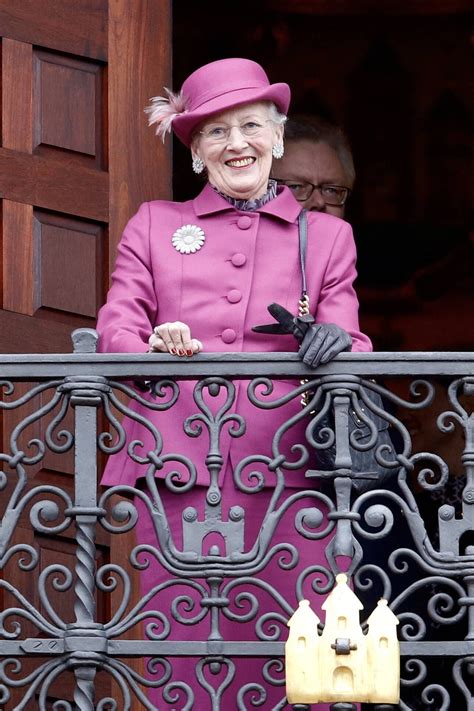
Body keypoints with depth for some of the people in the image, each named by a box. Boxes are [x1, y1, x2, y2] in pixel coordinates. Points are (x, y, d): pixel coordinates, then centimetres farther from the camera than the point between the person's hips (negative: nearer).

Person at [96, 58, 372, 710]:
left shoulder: (326, 236, 21)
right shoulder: (155, 225, 20)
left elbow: (347, 337, 10)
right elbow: (117, 325, 10)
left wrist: (336, 341, -15)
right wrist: (154, 348, -14)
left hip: (285, 473, 0)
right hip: (176, 471, 0)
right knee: (185, 656, -5)